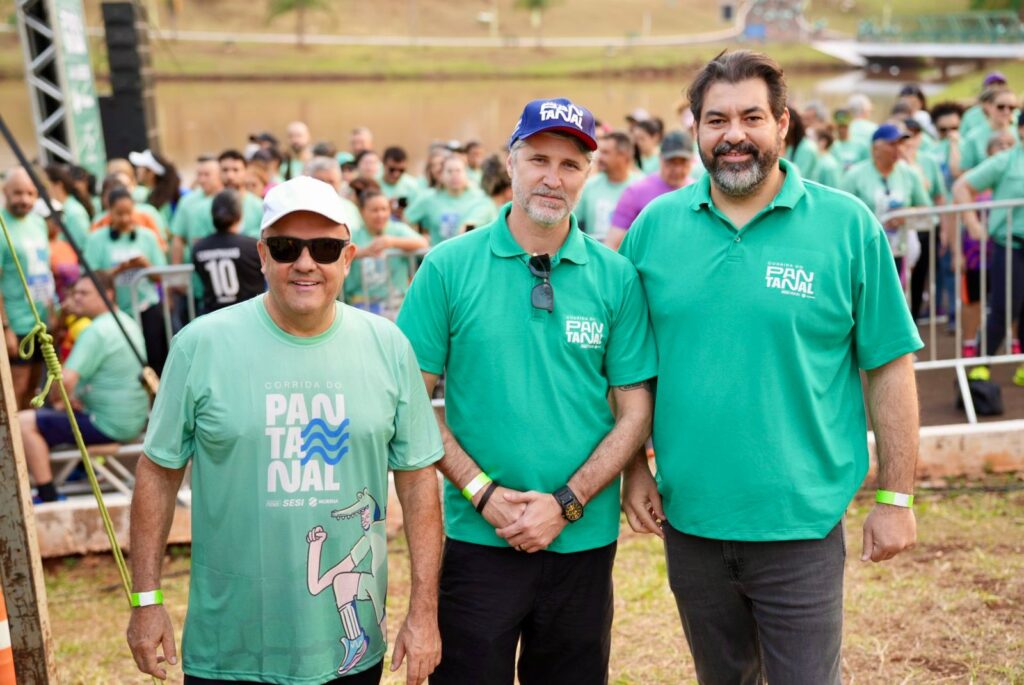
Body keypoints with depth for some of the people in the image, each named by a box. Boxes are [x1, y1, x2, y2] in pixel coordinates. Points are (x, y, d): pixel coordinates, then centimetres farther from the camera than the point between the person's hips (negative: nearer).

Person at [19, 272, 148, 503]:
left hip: (109, 425, -10)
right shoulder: (128, 322, 11)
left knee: (24, 423, -10)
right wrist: (71, 398, 13)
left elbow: (65, 380, -27)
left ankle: (49, 498, -9)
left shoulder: (97, 331, -19)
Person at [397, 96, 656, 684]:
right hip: (478, 539, -1)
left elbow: (635, 413, 0)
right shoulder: (448, 267, -3)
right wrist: (481, 492, -11)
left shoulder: (616, 278, -1)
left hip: (584, 540, 2)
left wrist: (566, 503, -10)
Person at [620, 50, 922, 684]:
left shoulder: (848, 226, -6)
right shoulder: (655, 226, 0)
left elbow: (890, 368, -3)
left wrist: (894, 498, -4)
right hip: (688, 519, 3)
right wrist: (635, 467, 1)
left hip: (801, 523, -3)